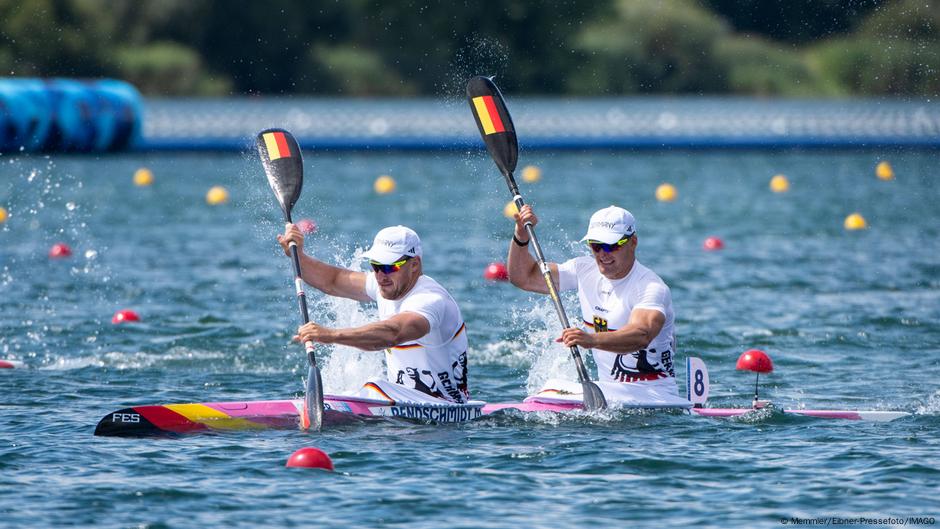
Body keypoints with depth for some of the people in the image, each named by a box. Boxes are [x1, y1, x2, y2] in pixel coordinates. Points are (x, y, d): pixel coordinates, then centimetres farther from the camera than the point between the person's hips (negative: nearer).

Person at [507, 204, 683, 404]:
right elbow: (524, 277, 13)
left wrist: (592, 340, -51)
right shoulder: (586, 270, 6)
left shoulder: (651, 287, -16)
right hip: (607, 390, 7)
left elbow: (642, 335, -36)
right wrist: (521, 236, -4)